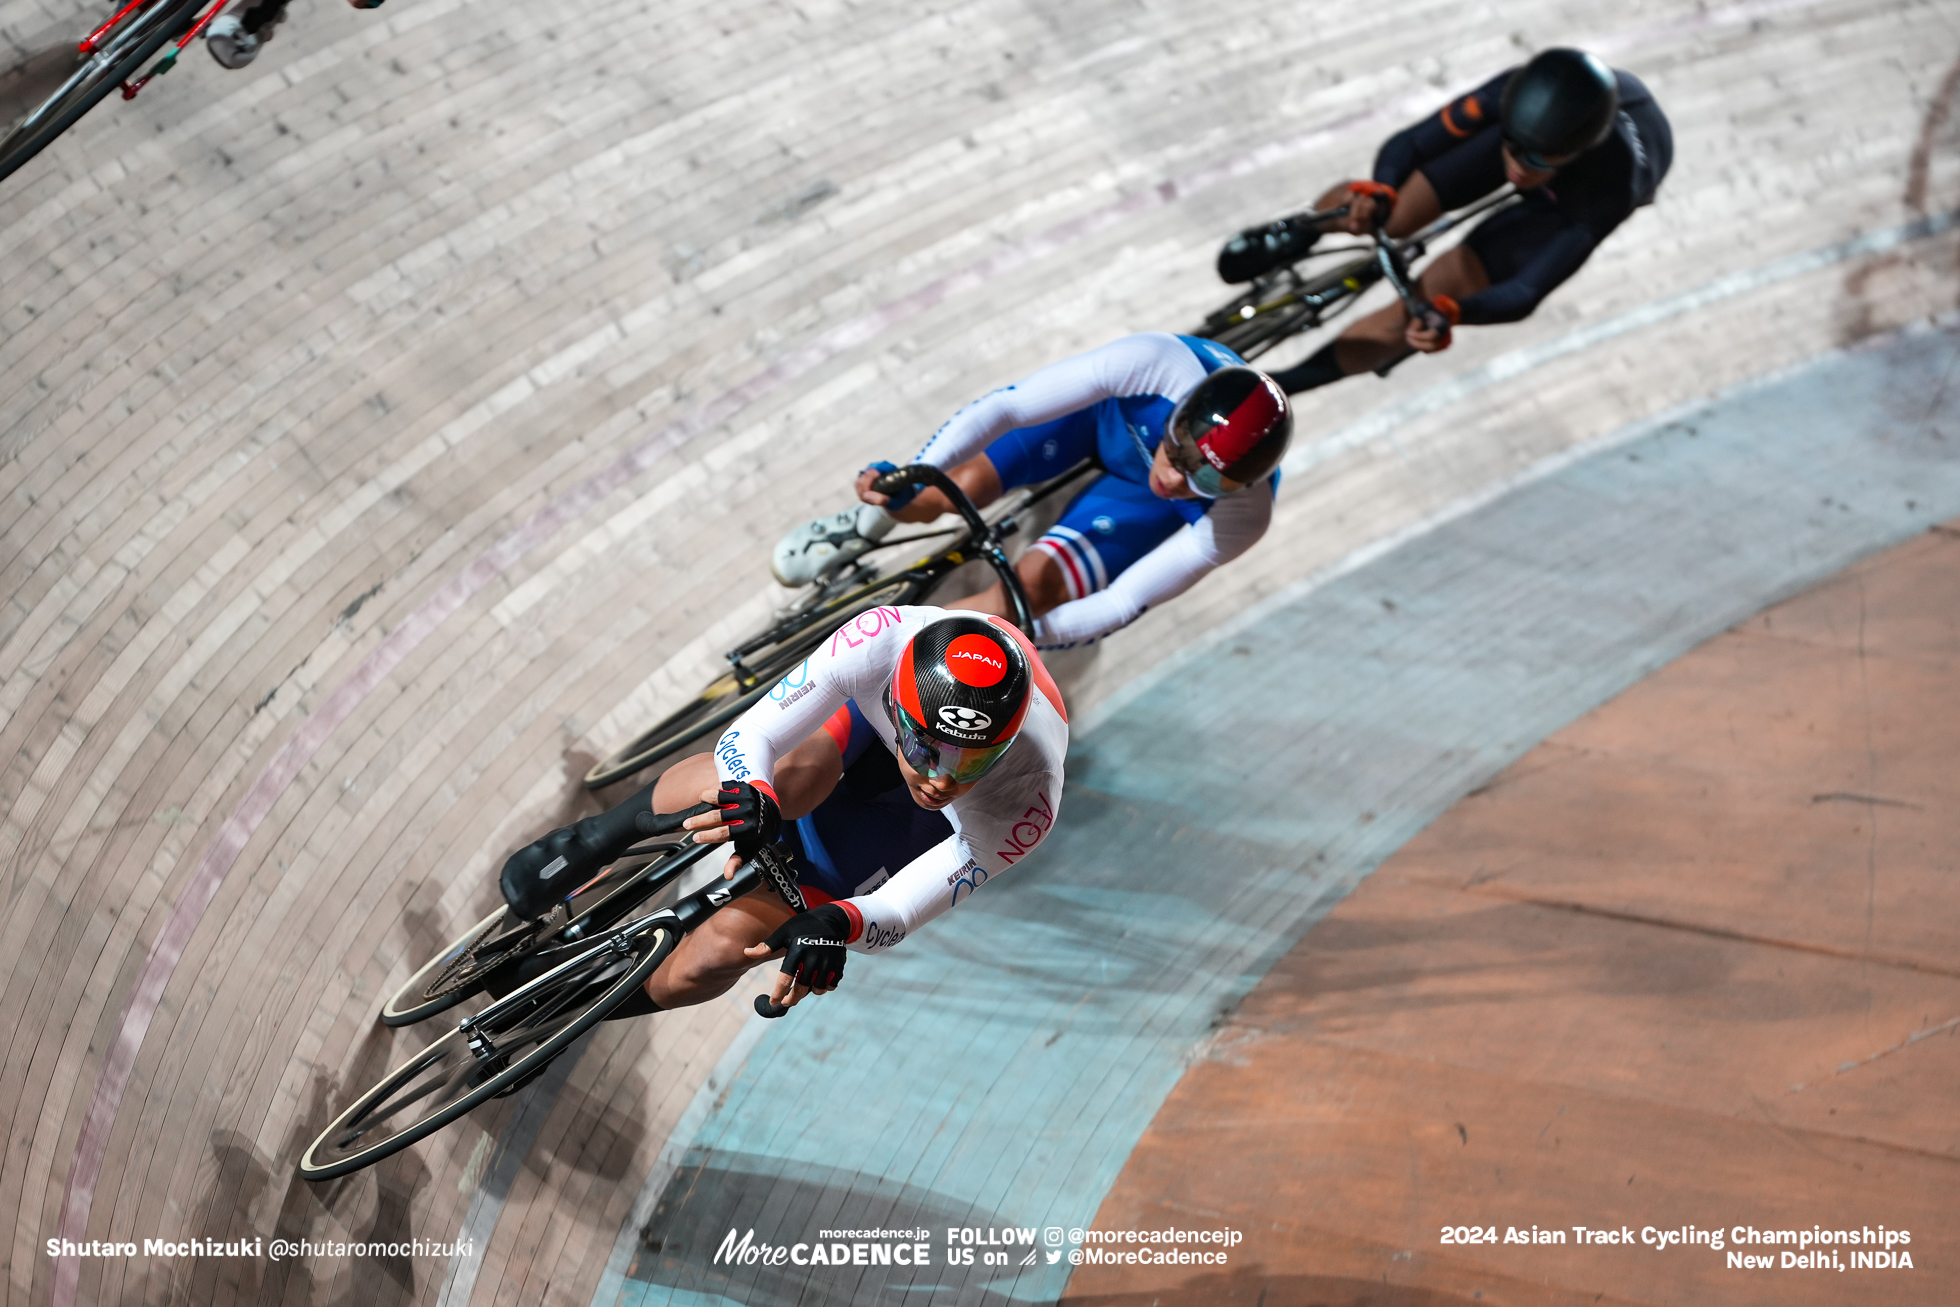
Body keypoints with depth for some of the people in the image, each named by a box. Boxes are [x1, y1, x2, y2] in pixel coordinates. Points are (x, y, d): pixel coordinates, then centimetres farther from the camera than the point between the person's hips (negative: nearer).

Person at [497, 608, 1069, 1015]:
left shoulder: (1029, 803, -39)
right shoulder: (883, 640, -40)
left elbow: (899, 908, -31)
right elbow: (747, 736, -33)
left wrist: (837, 922, -53)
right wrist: (752, 797, -56)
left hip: (922, 826, 0)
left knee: (731, 940, -15)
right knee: (790, 778, -37)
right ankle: (595, 838, -5)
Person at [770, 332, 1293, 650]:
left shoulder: (1240, 518, -39)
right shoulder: (1154, 363, -44)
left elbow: (1124, 602, -32)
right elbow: (1006, 406, -41)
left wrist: (1030, 632, -48)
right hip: (1108, 404, 1)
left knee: (1033, 584, -18)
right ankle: (867, 522, 20)